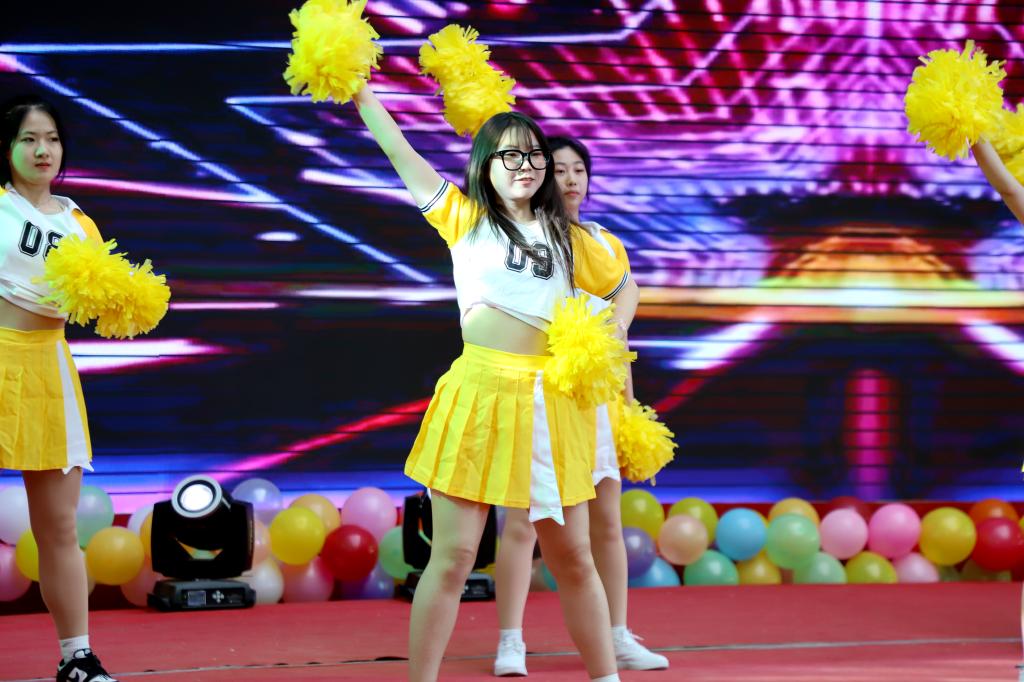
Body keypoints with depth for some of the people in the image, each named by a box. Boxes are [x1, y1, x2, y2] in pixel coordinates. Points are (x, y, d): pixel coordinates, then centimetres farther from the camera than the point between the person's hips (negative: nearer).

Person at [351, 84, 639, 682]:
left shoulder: (568, 238, 14)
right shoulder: (465, 218, 7)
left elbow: (625, 288, 25)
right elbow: (401, 153, 3)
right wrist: (361, 94, -2)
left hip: (551, 406, 3)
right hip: (480, 394, -3)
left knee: (573, 558, 10)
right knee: (453, 557, -5)